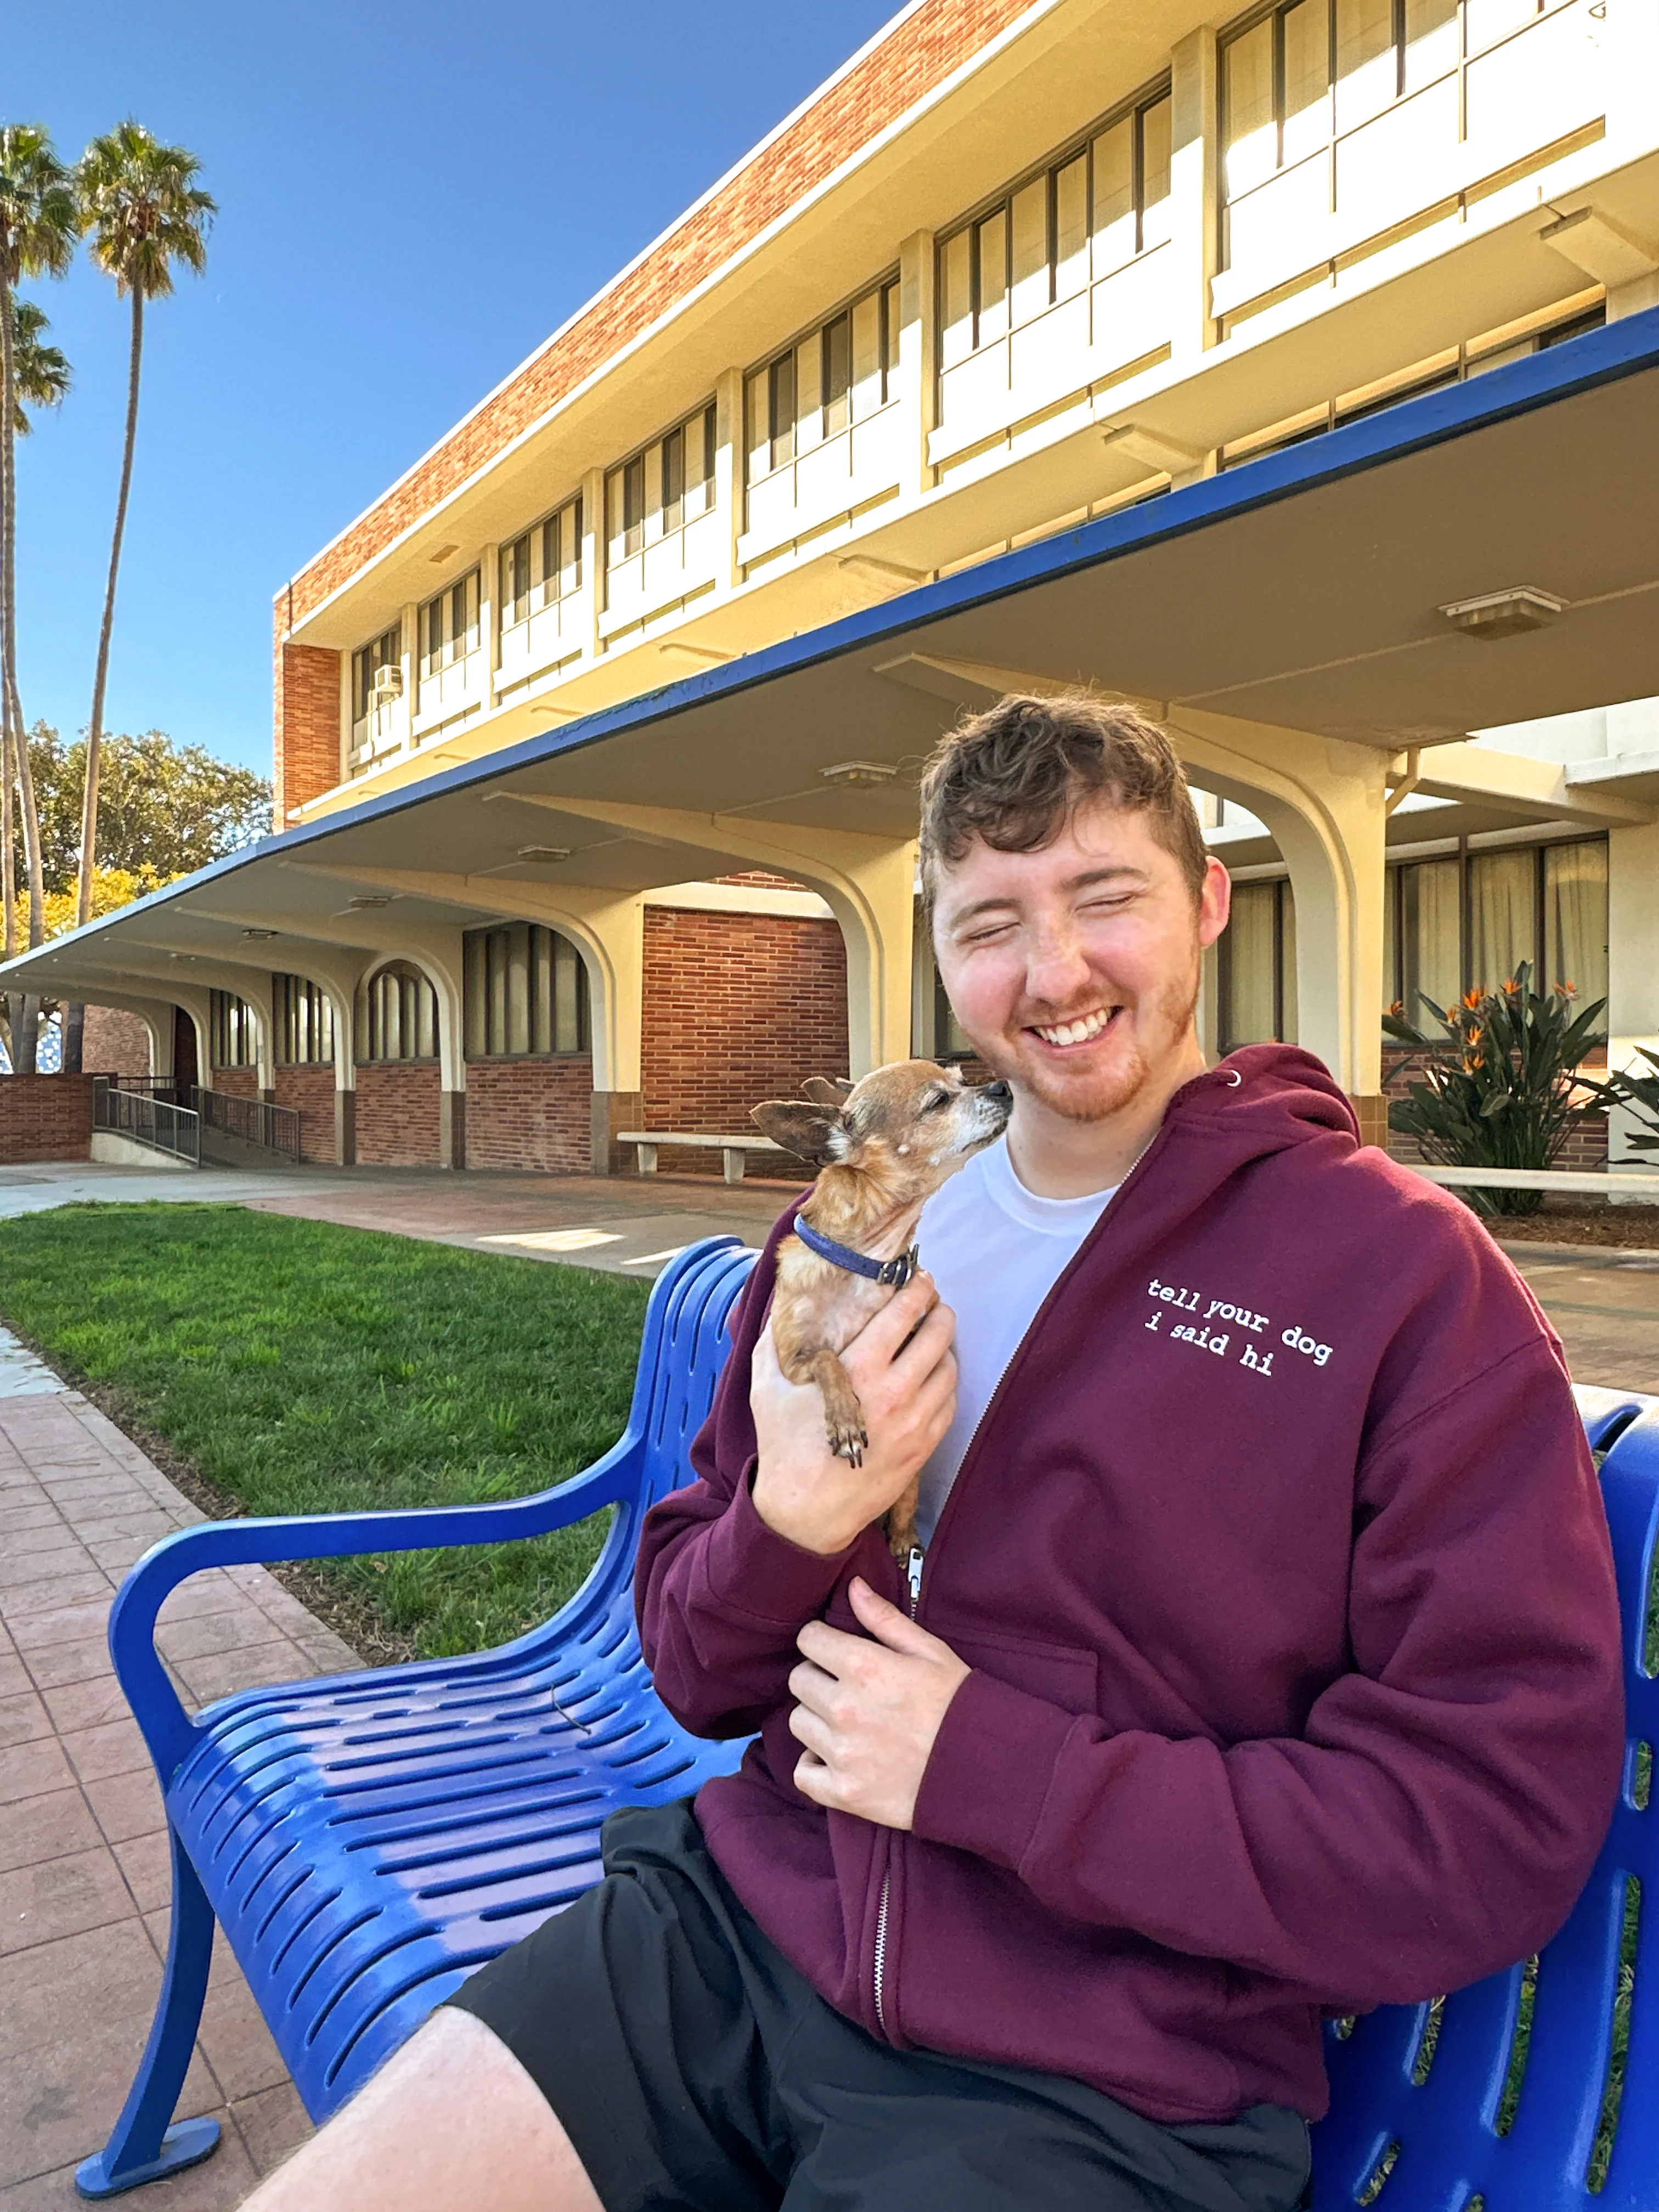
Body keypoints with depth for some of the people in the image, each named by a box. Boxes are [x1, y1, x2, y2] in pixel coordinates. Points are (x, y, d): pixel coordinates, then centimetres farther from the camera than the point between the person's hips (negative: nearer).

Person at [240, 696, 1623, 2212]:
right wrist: (786, 1524, -15)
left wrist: (985, 1764, -16)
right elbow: (694, 1673, 10)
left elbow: (1497, 1829, -13)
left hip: (1101, 2088, -3)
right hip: (738, 1924, 4)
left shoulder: (1408, 1276, -10)